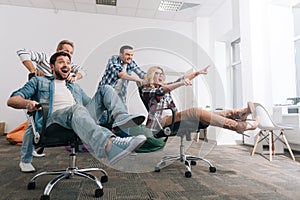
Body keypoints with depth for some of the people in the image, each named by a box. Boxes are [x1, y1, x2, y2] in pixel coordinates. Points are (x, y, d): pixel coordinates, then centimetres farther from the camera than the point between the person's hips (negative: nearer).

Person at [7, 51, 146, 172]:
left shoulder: (75, 87, 37)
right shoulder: (39, 81, 25)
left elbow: (90, 104, 33)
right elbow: (12, 100, 13)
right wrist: (27, 103, -12)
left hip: (81, 118, 5)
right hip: (53, 120, -4)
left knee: (105, 89, -5)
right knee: (76, 109, -39)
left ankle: (120, 117, -35)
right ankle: (110, 145, -65)